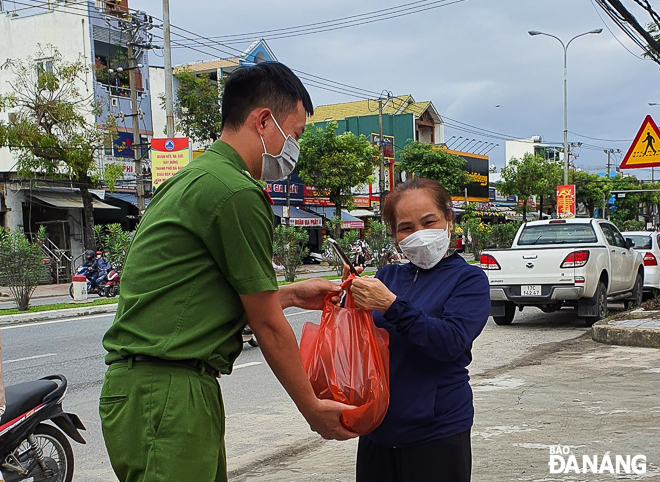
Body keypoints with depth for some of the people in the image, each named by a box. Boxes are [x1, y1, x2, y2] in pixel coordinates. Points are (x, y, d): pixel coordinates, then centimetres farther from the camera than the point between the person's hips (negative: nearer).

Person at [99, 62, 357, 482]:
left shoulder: (192, 179, 18)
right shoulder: (237, 193, -14)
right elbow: (268, 326, -9)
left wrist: (291, 294, 28)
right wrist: (313, 409, 3)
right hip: (167, 395, -10)